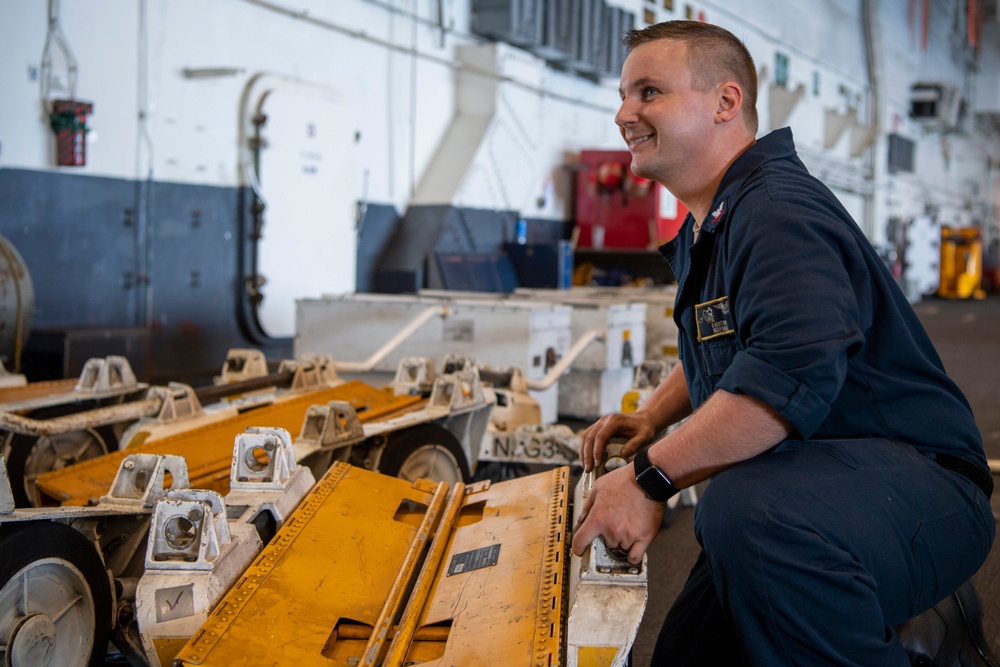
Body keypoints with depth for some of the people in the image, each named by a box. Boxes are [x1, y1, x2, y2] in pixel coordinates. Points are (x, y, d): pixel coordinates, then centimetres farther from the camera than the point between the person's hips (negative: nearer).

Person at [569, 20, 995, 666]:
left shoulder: (778, 209, -19)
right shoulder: (705, 231, 18)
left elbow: (792, 373, -35)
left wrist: (650, 477, -29)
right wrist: (651, 416, 17)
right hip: (802, 490, 11)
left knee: (748, 511, -42)